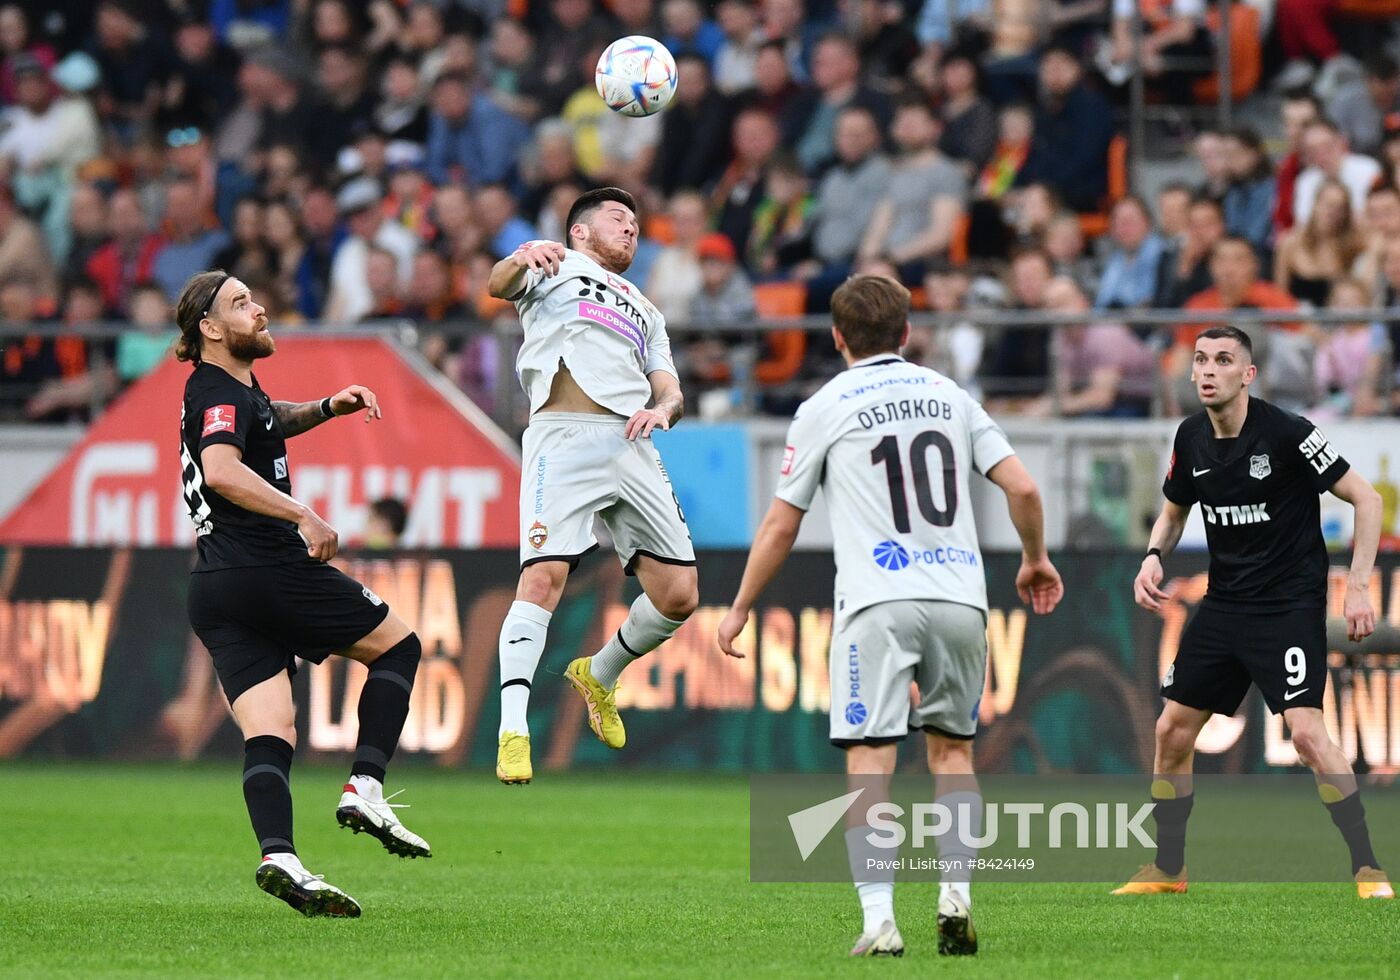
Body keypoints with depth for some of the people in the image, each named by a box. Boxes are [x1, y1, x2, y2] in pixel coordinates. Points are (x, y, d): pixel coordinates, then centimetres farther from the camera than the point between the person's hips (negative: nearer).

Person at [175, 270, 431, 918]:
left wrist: (326, 408, 26)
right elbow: (221, 471, -28)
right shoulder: (220, 395, -9)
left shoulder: (235, 390, 21)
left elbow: (269, 420, 44)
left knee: (269, 735, -4)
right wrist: (304, 516, -30)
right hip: (270, 570, -8)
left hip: (213, 595, 8)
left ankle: (278, 856, -26)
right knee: (399, 645, 9)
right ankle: (365, 786, -6)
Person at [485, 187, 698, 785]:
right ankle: (512, 730, -25)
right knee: (544, 575, -22)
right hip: (566, 437, -6)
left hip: (634, 445, 6)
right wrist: (521, 258, -26)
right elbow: (498, 286, -3)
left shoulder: (645, 312, 35)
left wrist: (663, 408, -1)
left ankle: (600, 675, 25)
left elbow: (670, 389, 24)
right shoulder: (555, 266, 19)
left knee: (679, 595, -2)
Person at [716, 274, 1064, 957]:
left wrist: (739, 609, 20)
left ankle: (879, 920, -15)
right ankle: (955, 899, 4)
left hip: (879, 603, -4)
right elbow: (1022, 488, 9)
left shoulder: (824, 409, 6)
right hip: (960, 599, 4)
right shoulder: (949, 395, 15)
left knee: (869, 761, -5)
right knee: (952, 750, 16)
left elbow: (780, 527, 8)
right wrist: (1035, 560, 27)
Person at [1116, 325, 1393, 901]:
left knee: (1307, 731, -21)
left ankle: (1368, 868, -11)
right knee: (1172, 730, 5)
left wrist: (1359, 585, -17)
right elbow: (1174, 512, 20)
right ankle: (1167, 869, 21)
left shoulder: (1286, 433, -16)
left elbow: (1366, 499, -11)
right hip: (1224, 604, 7)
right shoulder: (1191, 439, 2)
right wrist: (1153, 558, 0)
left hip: (1290, 604, -6)